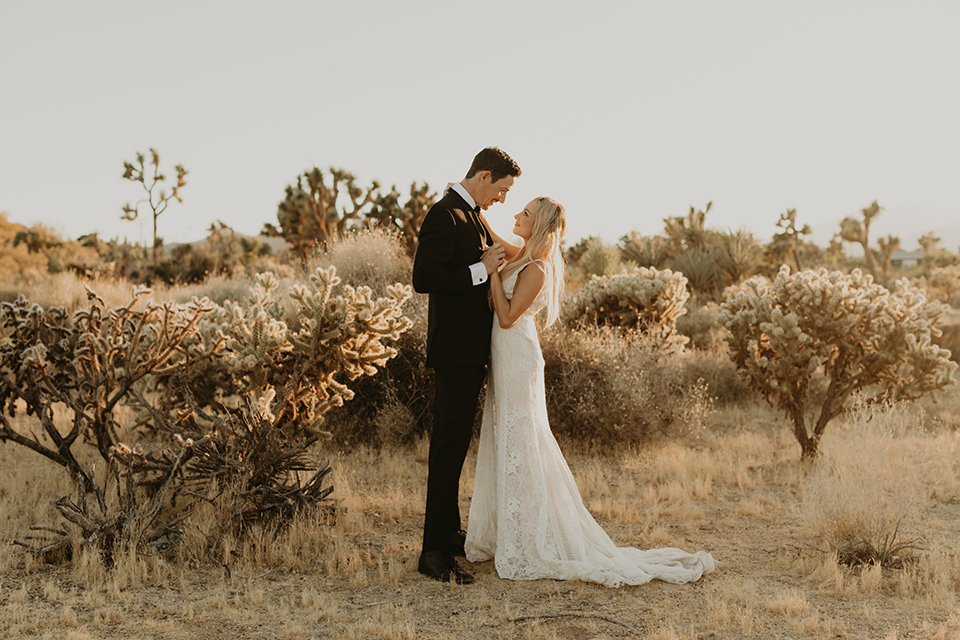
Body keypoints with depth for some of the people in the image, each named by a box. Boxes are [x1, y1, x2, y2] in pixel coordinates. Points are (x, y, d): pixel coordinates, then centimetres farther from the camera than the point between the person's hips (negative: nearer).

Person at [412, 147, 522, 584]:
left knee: (453, 444, 16)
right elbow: (424, 279, -22)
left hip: (472, 351, 10)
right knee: (449, 446, -9)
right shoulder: (444, 215, -14)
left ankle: (448, 535, 27)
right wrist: (481, 270, -19)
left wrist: (499, 259, 12)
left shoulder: (472, 216, 17)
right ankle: (434, 552, -5)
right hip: (455, 351, -10)